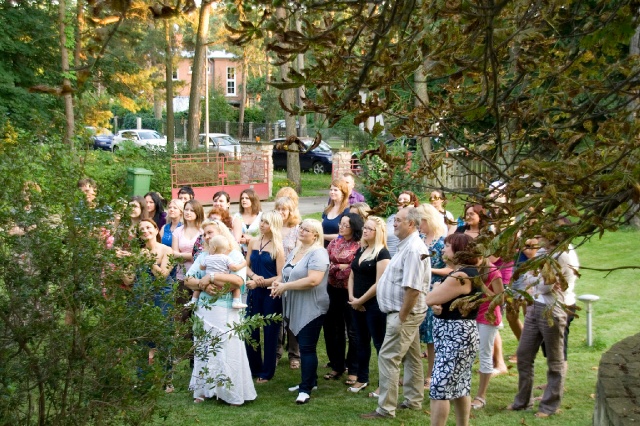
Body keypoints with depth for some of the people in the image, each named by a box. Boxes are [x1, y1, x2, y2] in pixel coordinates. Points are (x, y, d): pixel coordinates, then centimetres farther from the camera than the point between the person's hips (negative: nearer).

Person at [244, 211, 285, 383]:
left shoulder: (278, 247, -8)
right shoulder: (253, 242, 6)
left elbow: (280, 276, -11)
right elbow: (246, 266, 9)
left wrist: (261, 282, -19)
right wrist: (254, 276, -11)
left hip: (271, 293, -5)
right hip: (254, 292, 5)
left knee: (270, 332, 5)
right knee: (250, 330, 7)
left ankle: (267, 372, 16)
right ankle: (254, 368, 23)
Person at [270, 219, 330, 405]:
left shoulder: (318, 253, -14)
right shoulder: (295, 252, 14)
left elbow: (313, 280, -25)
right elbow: (288, 275, 24)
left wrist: (285, 286, -19)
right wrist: (279, 283, 0)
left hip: (311, 309, -9)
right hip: (295, 308, 9)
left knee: (307, 348, -7)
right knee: (304, 346, 15)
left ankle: (306, 389, -4)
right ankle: (310, 380, 27)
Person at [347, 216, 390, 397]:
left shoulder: (382, 253, -12)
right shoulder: (360, 250, 12)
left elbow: (379, 283, -18)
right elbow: (352, 276, 15)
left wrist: (361, 300, -12)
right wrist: (352, 297, 0)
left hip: (374, 305, -8)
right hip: (357, 305, 8)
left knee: (380, 343, -1)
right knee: (362, 342, 16)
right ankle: (362, 379, 26)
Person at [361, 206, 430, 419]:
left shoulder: (413, 249, -21)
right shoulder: (407, 245, 12)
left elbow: (413, 289, -27)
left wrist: (401, 317, -22)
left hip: (404, 313, -11)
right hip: (407, 312, 11)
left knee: (388, 358, -8)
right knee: (411, 357, 17)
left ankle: (386, 408, -4)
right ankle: (413, 400, 27)